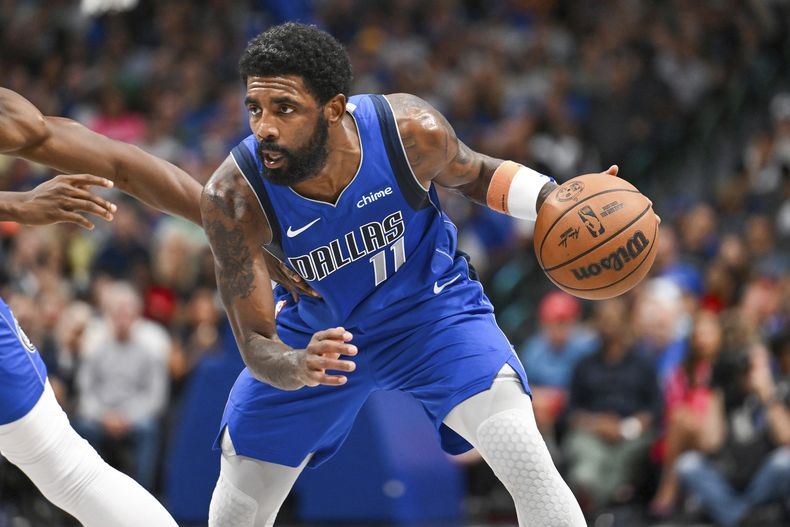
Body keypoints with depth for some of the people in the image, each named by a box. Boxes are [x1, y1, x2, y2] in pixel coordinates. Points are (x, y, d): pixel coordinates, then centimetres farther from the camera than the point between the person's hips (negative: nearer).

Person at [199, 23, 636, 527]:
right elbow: (255, 344, -29)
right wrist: (298, 368, -53)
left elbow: (474, 174, -4)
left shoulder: (411, 130, -30)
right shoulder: (232, 196, -32)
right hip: (318, 329, 1)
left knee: (530, 468, -22)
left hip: (431, 306, -1)